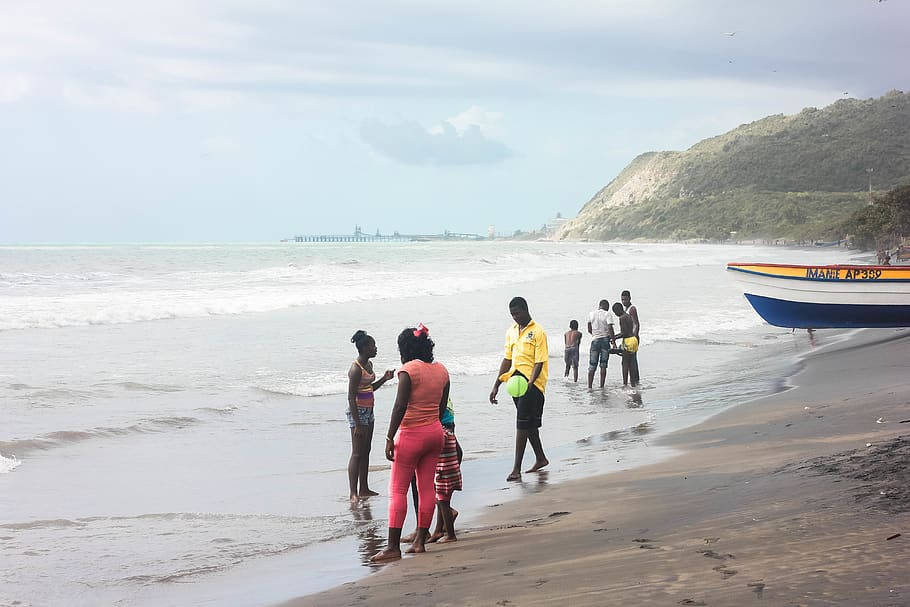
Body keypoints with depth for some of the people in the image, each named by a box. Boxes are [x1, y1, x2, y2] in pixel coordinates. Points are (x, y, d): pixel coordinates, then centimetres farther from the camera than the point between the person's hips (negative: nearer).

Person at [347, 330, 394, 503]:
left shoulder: (369, 364, 9)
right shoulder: (356, 369, -20)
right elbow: (351, 397, -21)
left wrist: (384, 378, 6)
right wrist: (357, 424, -23)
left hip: (368, 411, 9)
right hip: (358, 411, -9)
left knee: (366, 452, 13)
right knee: (357, 453, -7)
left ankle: (364, 489, 20)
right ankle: (353, 493, -5)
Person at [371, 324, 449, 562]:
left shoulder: (408, 369, -13)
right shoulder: (441, 370, 7)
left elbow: (400, 406, -19)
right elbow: (442, 406, 11)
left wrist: (390, 438, -17)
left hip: (411, 434, -7)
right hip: (435, 432, 7)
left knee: (397, 490, -4)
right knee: (427, 488, 11)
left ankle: (393, 547, -7)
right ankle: (420, 541, 15)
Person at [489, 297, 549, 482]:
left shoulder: (537, 332, -9)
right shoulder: (511, 331, 14)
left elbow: (539, 363, -13)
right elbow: (507, 360, 18)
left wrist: (529, 383, -27)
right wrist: (496, 385, 14)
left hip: (533, 382, -7)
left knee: (522, 424, -11)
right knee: (530, 423, 15)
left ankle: (517, 469, -12)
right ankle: (541, 459, 31)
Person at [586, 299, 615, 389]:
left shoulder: (591, 314, 6)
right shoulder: (608, 314, -6)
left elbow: (589, 330, 10)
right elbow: (610, 328, -15)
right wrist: (613, 339, -11)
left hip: (595, 340, 2)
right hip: (605, 340, -2)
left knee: (592, 366, 5)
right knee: (603, 365, 4)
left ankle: (589, 387, -3)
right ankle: (602, 386, 2)